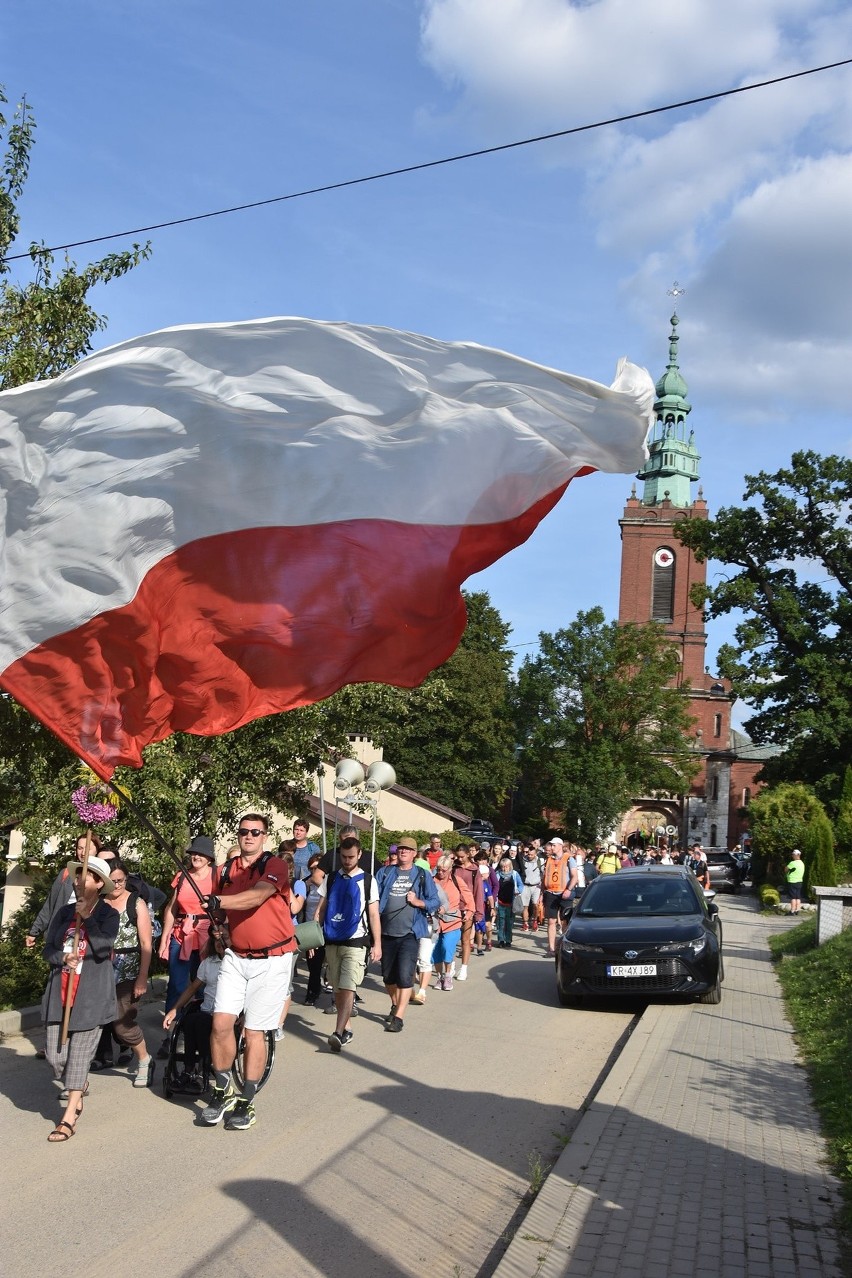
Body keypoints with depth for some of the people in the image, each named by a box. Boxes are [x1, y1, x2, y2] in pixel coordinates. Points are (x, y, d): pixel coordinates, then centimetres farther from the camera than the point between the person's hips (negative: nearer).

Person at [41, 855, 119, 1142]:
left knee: (80, 1053, -4)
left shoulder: (107, 914, -2)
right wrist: (63, 957, -12)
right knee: (54, 1055, 2)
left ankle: (69, 1117, 4)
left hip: (91, 995, -4)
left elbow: (102, 948, -16)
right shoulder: (64, 912, 9)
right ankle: (78, 1086, 33)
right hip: (59, 991, 4)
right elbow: (48, 949, 8)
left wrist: (87, 917, -14)